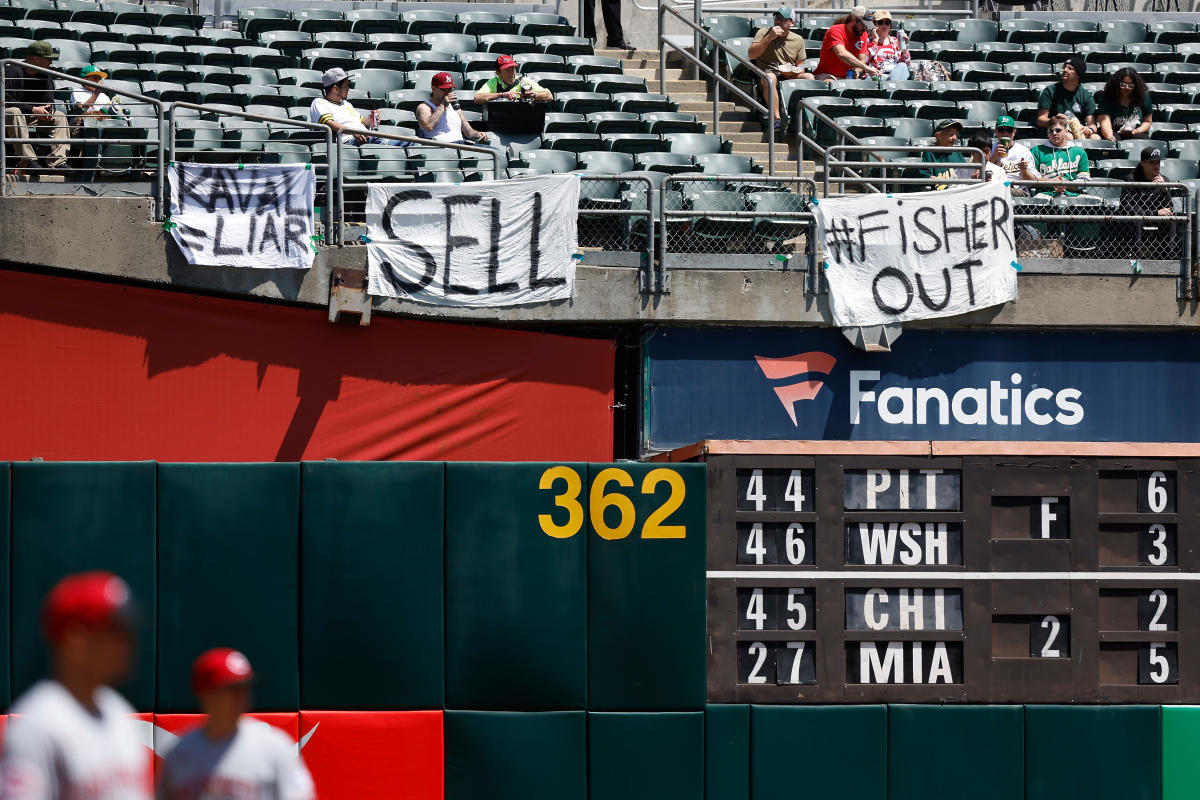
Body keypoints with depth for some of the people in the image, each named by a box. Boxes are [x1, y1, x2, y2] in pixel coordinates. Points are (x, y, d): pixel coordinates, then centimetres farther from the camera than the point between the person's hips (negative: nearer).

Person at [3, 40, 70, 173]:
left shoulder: (44, 76, 9)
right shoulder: (12, 71, -16)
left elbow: (49, 101, 8)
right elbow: (6, 101, -23)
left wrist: (49, 111, -18)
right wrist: (33, 110, -27)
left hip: (33, 118, 7)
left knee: (60, 116, -6)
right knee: (13, 112, -39)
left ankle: (57, 161, -22)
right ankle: (27, 160, -46)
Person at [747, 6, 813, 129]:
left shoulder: (798, 40, 14)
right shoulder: (764, 33, 6)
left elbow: (800, 65, 16)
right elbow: (751, 55, -6)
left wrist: (795, 71, -9)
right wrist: (769, 38, -12)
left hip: (789, 76, 3)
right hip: (765, 73, -3)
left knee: (809, 77, -26)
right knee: (770, 77, -39)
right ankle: (776, 118, -45)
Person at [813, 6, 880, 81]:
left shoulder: (863, 34, 7)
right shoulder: (835, 31, -14)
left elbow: (862, 60, 5)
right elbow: (842, 54, -31)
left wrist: (857, 70, -21)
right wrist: (866, 68, -37)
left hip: (848, 78, 6)